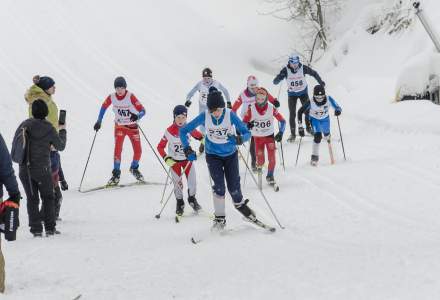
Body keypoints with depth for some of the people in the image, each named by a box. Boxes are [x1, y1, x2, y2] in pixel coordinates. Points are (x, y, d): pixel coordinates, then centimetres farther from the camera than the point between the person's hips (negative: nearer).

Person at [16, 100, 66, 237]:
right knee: (48, 197, 14)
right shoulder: (49, 129, -11)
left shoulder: (25, 125, -2)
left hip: (24, 169, 2)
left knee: (32, 199, 10)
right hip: (42, 169, -2)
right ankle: (50, 227, 12)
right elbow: (60, 146, 1)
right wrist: (62, 131, 17)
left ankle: (36, 229, 5)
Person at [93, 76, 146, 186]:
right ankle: (116, 174, -7)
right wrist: (99, 121, 3)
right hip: (119, 126, 1)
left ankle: (134, 168, 26)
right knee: (118, 149, -16)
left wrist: (137, 116, -44)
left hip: (132, 126, -1)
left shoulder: (131, 97, -20)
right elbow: (104, 107, 8)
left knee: (138, 150, -3)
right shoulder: (111, 97, -11)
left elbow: (142, 111, -22)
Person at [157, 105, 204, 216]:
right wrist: (166, 159, -23)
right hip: (174, 160, -2)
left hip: (187, 158, 2)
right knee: (178, 183, 0)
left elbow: (199, 135, 6)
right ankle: (179, 202, 25)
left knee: (192, 182, -1)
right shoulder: (169, 131, -20)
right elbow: (160, 147, -13)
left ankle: (192, 199, 28)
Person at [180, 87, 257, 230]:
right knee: (219, 186, -15)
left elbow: (247, 133, -17)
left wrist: (239, 139, -39)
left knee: (233, 186, -1)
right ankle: (220, 218, -2)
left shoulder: (230, 115, -22)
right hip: (213, 155, 0)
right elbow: (184, 131, -10)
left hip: (230, 155, 0)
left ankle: (240, 204, 31)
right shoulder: (204, 116, -20)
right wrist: (187, 149, -20)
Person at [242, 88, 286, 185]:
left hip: (270, 136, 0)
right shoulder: (251, 109, -18)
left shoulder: (271, 108, -17)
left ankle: (270, 176, 13)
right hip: (257, 137, 0)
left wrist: (280, 132, -22)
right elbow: (244, 122, -10)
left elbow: (282, 121, -9)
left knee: (272, 158, -10)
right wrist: (247, 125, -33)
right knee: (260, 159, 1)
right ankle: (259, 166, 40)